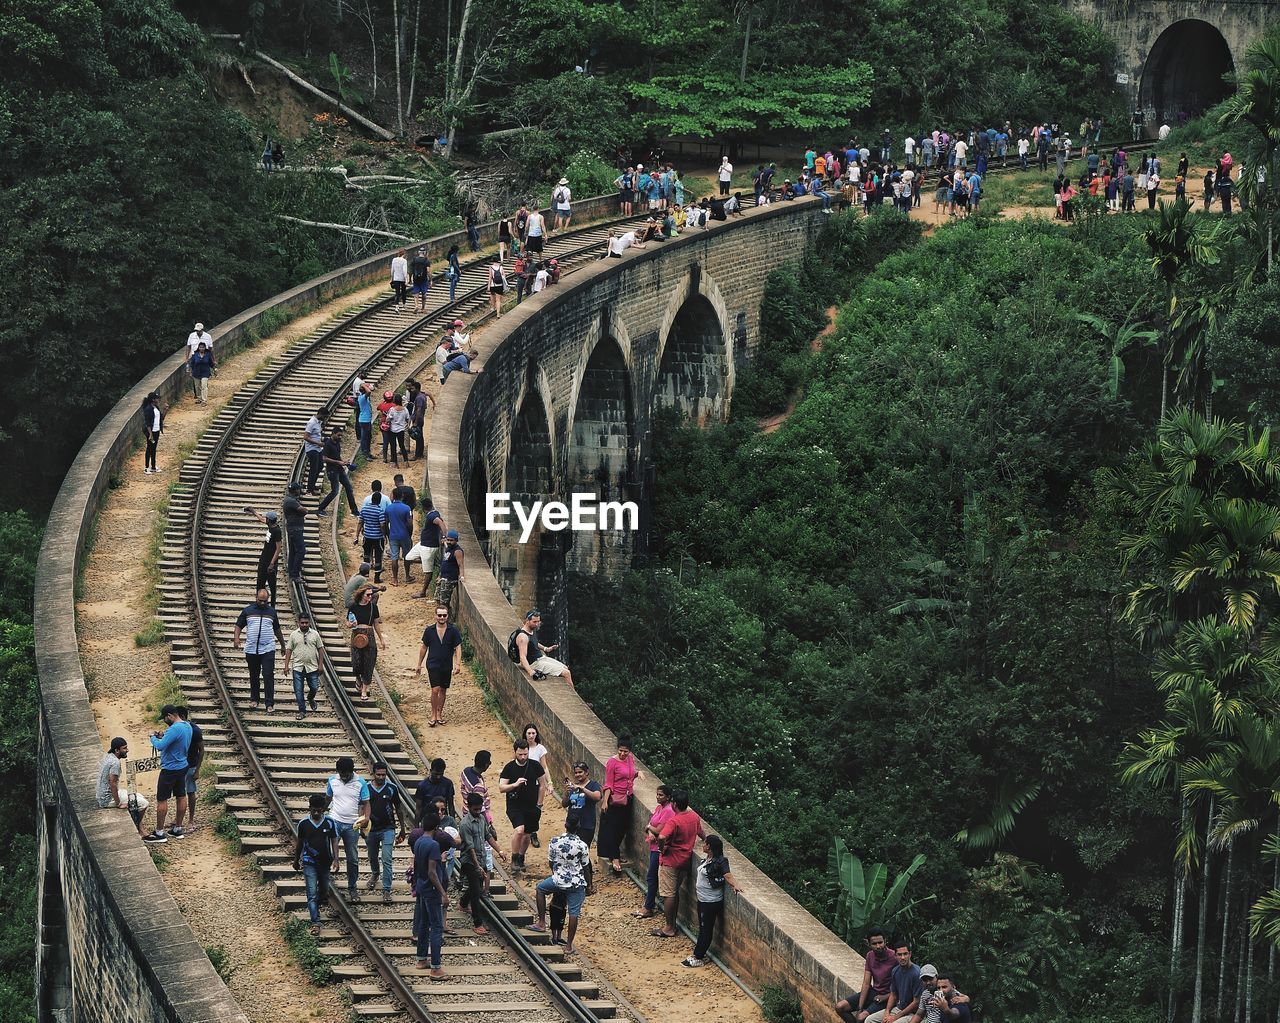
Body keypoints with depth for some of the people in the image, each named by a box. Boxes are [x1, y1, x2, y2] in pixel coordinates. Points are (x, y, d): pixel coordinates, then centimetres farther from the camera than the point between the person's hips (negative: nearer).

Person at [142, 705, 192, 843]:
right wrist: (162, 736, 6)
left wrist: (153, 738, -11)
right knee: (181, 797, 15)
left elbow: (160, 746, -30)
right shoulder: (187, 726, 5)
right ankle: (178, 829, 25)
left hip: (170, 769, -10)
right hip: (183, 766, 10)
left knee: (162, 800, -1)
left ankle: (159, 833, 3)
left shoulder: (174, 729, -26)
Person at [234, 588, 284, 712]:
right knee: (253, 676, 12)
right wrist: (236, 638, -13)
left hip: (268, 649, -1)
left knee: (268, 676, -9)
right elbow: (239, 626, 5)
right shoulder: (248, 611, 4)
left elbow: (277, 630, 18)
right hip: (251, 649, 1)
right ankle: (253, 700, 26)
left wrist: (283, 645, 24)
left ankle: (270, 704, -9)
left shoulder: (272, 612, 8)